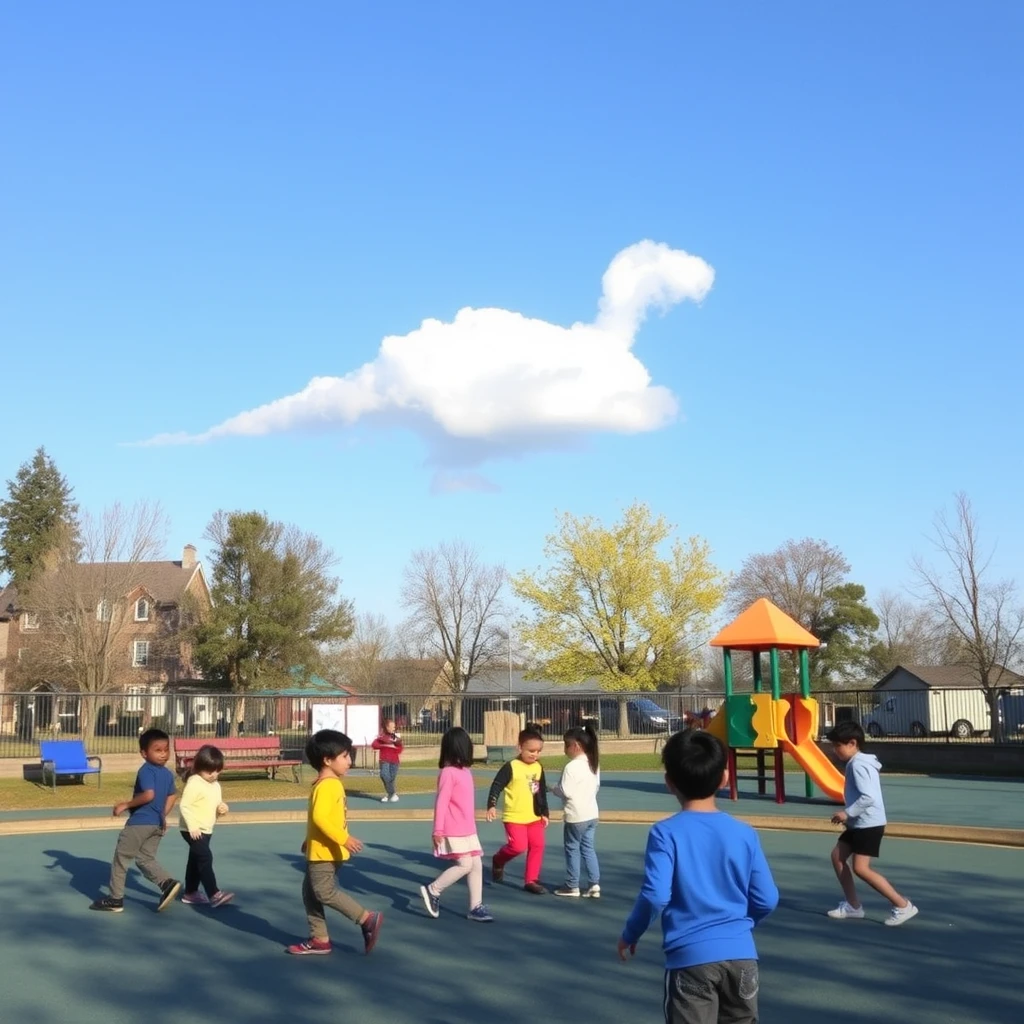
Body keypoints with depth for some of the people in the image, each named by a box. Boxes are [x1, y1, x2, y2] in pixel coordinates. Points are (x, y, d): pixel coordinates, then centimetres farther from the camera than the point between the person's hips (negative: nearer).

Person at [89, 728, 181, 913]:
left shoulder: (146, 771, -17)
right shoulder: (169, 774, 7)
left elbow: (149, 795, -29)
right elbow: (172, 796, 17)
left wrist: (125, 805, -20)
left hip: (140, 822, -7)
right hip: (158, 824, 7)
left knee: (121, 857, 7)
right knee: (146, 858, 18)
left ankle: (116, 899, 13)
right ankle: (168, 883, -3)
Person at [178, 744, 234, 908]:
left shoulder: (216, 786, 10)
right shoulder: (194, 784, -17)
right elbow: (184, 806, -22)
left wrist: (221, 808, -3)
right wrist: (192, 827, -28)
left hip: (206, 830, 9)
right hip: (193, 830, -9)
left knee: (196, 860, 17)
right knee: (205, 858, -16)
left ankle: (190, 893, 28)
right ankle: (214, 894, -19)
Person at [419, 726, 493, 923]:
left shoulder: (465, 771, 11)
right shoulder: (448, 773, -15)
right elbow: (441, 802, -17)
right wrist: (438, 830, -19)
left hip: (468, 829, 9)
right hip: (454, 831, -9)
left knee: (476, 864, 6)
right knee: (465, 864, -12)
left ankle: (476, 907, 12)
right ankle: (432, 891, 3)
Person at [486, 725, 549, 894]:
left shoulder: (538, 768, 6)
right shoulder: (511, 767, -13)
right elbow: (496, 786, -12)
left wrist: (544, 813, 15)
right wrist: (491, 806, -23)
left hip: (534, 817, 6)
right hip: (514, 816, -6)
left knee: (537, 846, 2)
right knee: (518, 846, -14)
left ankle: (531, 880, 12)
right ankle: (498, 861, 16)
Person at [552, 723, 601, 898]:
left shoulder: (572, 767, -19)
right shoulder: (594, 764, 7)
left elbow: (565, 791, -19)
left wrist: (551, 788, -2)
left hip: (575, 815, -8)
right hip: (591, 813, 8)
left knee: (572, 849, 6)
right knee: (588, 848, 13)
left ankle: (572, 886, 14)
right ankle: (594, 884, 8)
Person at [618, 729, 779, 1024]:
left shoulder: (666, 833, -9)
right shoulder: (744, 834, 1)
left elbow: (655, 896, -16)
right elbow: (766, 900, 3)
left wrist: (630, 934, 1)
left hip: (691, 957, -3)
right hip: (741, 955, 3)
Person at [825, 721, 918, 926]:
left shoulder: (858, 765, -19)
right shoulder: (859, 762, 13)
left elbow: (868, 797, -29)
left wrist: (847, 813, -21)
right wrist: (849, 815, 11)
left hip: (869, 824, -11)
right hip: (859, 823, 11)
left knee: (861, 868, -13)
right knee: (838, 856, 12)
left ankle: (902, 906, -8)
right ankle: (853, 905, 20)